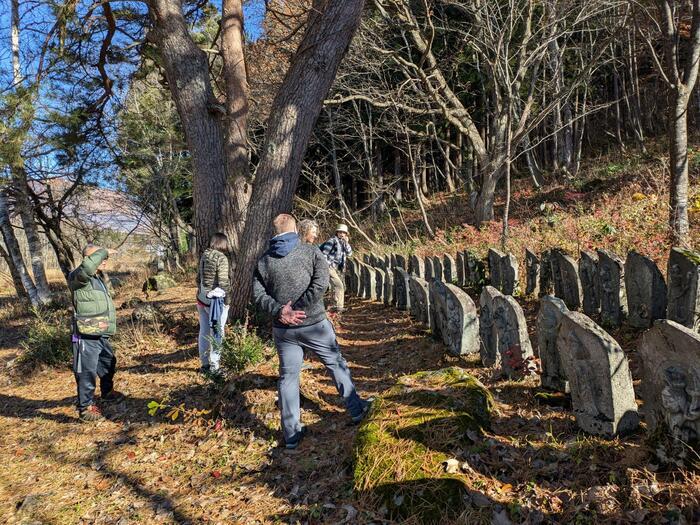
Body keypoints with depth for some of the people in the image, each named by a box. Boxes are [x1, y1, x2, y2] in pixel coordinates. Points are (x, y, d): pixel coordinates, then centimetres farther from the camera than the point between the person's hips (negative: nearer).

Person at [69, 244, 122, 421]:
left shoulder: (99, 278, 14)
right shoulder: (78, 277, -14)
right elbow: (87, 267, -38)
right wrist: (103, 252, -27)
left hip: (101, 335, 10)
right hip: (87, 336, -10)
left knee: (108, 363, 26)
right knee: (87, 371, -2)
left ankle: (107, 392, 48)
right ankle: (86, 407, 11)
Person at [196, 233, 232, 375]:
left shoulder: (203, 256, 8)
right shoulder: (221, 258, -13)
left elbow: (198, 278, 13)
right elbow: (223, 282, -16)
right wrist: (228, 299, -7)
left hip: (202, 298, 7)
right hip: (216, 299, -7)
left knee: (204, 332, 12)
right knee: (216, 333, 1)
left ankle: (204, 364, 22)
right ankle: (214, 366, 5)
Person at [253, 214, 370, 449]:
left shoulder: (264, 260, 3)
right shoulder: (311, 251, -5)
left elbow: (258, 294, -4)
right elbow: (321, 283, -17)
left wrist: (279, 311, -13)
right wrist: (297, 308, -16)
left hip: (282, 330, 3)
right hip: (314, 324, -2)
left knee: (288, 376, 12)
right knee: (336, 364, 16)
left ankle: (291, 434, 18)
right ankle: (356, 410, 29)